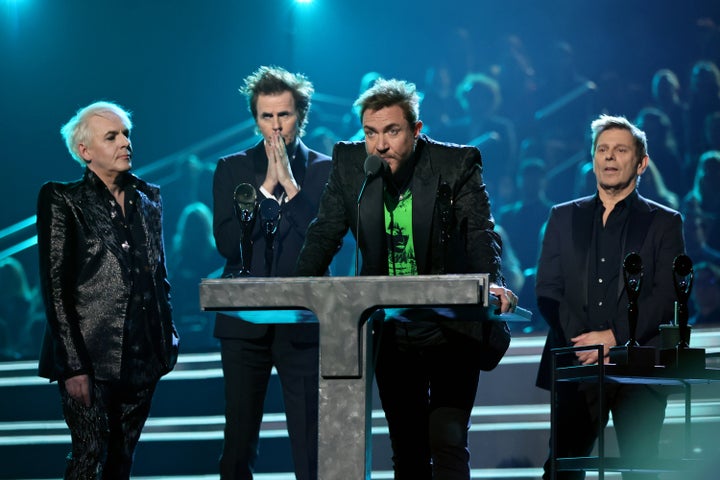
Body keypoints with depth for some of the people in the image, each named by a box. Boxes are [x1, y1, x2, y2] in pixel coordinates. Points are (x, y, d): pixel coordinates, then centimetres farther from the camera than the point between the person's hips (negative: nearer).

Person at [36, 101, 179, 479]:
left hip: (142, 358, 5)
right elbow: (55, 287, -8)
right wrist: (73, 365, -14)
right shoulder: (61, 200, -3)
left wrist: (168, 339, 11)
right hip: (91, 357, -5)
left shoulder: (148, 198, 13)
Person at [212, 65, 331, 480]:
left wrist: (290, 184, -12)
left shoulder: (324, 170, 5)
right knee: (239, 441, 4)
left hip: (303, 322, -1)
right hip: (245, 321, 1)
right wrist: (267, 186, -9)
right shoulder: (233, 169, 8)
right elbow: (226, 242, -5)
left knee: (311, 441, -4)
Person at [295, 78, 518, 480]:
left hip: (451, 330, -3)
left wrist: (494, 284, -37)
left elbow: (481, 234, -17)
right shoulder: (349, 164, -1)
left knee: (448, 443, -13)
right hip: (390, 334, 3)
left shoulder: (458, 164, -9)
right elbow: (325, 234, 0)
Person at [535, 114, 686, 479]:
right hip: (577, 365, 2)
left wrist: (615, 337, -15)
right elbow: (548, 290, 8)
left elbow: (668, 295, -3)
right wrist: (584, 342, -8)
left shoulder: (664, 223, 8)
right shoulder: (564, 217, 16)